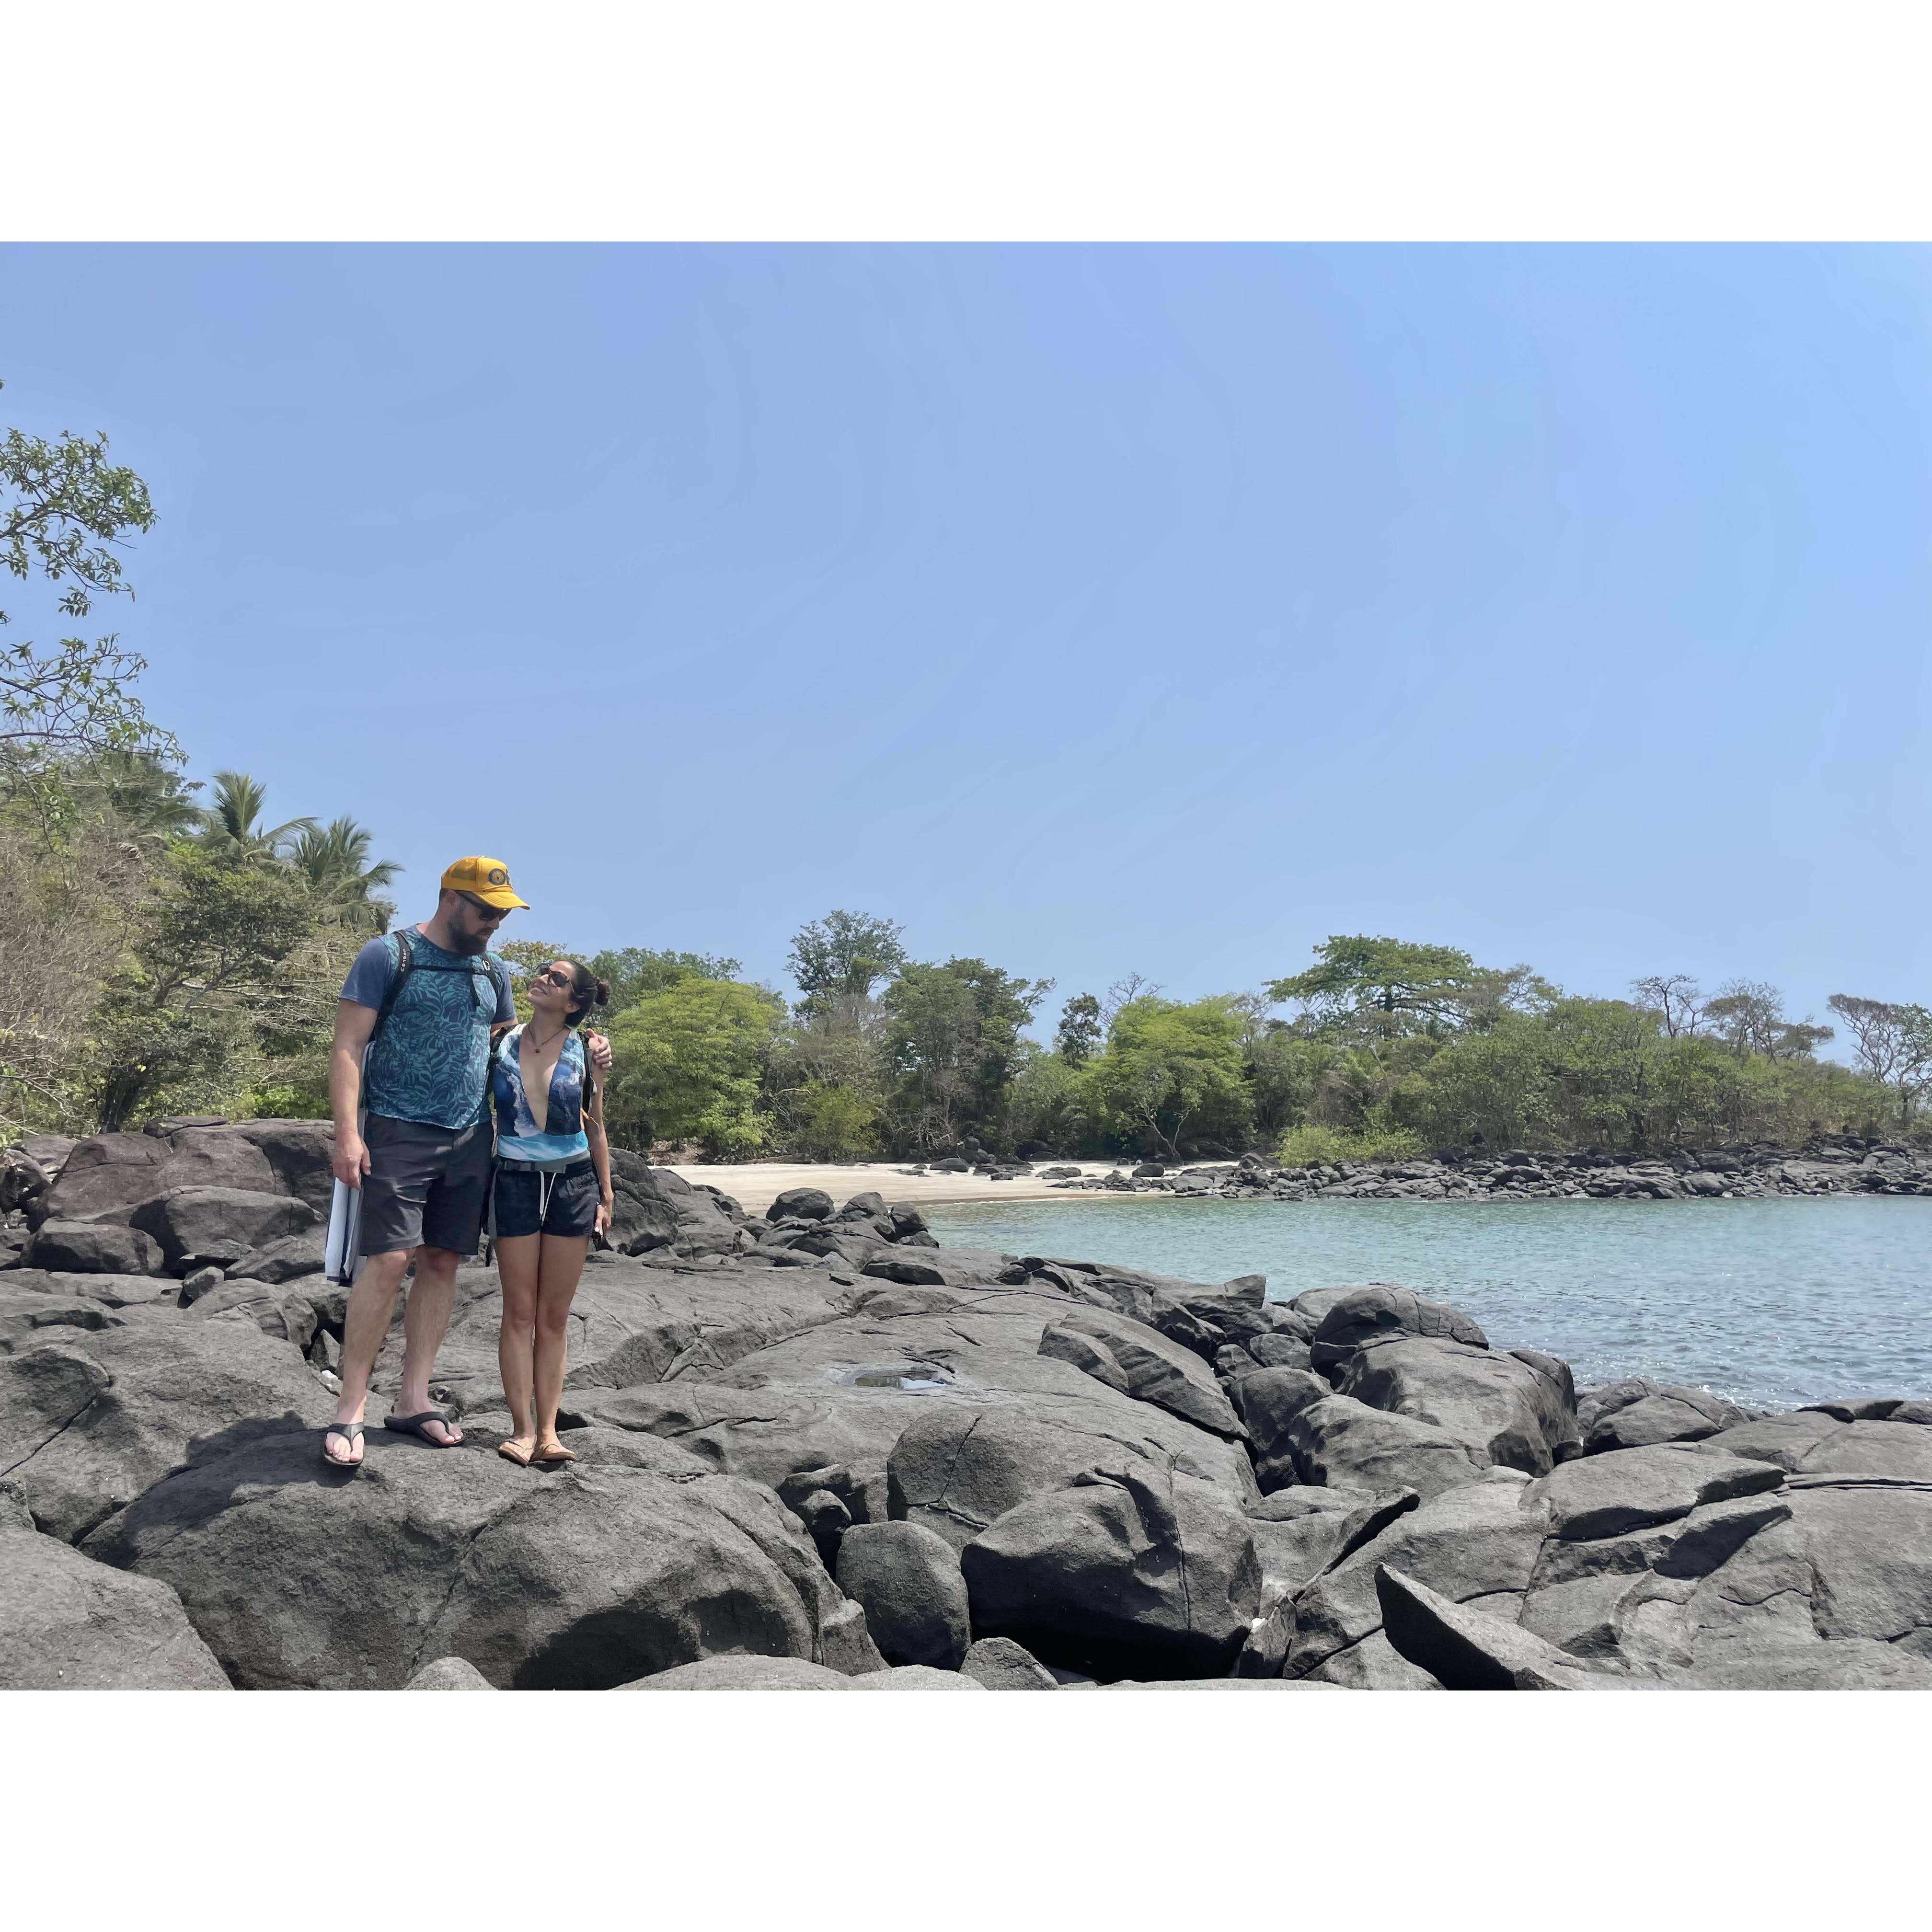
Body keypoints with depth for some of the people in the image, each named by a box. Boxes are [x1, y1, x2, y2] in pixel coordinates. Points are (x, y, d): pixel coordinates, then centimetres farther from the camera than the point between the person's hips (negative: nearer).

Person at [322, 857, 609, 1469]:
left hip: (469, 1141, 6)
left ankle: (412, 1400, 16)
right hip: (400, 1135, -6)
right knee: (389, 1260, -12)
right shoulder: (389, 956, -3)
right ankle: (349, 1410, -2)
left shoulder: (492, 971, 15)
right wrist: (347, 1130, -17)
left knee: (442, 1264, 6)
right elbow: (348, 1046, -6)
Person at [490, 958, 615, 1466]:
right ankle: (522, 1428, 7)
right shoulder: (500, 1043, 0)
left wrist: (605, 1196, 7)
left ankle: (548, 1430, 9)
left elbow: (595, 1128, 8)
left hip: (573, 1181, 0)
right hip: (515, 1180, 0)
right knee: (521, 1312, 2)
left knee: (555, 1316, 6)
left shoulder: (585, 1054, 0)